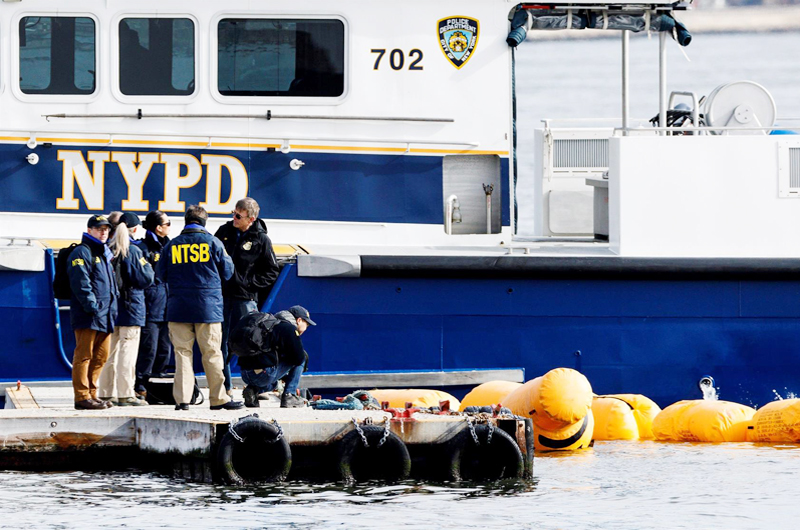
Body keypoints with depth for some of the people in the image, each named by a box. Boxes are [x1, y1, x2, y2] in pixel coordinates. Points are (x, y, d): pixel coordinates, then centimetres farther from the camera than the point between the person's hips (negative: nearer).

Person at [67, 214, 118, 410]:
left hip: (105, 314, 9)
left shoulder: (105, 253, 22)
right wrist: (91, 306, -23)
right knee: (84, 356, -8)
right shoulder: (81, 252, -7)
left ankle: (91, 394, 20)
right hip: (87, 316, -9)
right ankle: (82, 396, -9)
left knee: (101, 356, 12)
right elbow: (81, 282, -17)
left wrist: (113, 309, 19)